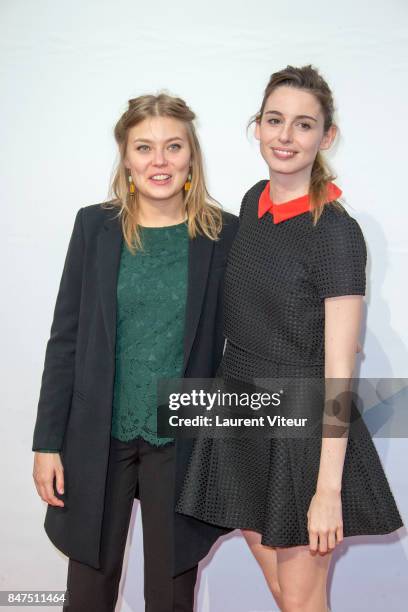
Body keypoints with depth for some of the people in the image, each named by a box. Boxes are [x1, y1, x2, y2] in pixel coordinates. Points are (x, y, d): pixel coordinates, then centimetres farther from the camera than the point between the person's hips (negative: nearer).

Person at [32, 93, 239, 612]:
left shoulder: (224, 235, -4)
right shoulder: (95, 225, -1)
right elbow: (65, 339, 0)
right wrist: (48, 443, -2)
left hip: (181, 440, 0)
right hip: (99, 437, 1)